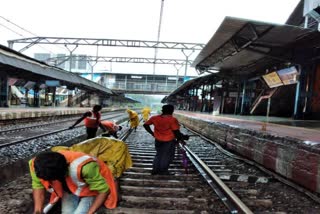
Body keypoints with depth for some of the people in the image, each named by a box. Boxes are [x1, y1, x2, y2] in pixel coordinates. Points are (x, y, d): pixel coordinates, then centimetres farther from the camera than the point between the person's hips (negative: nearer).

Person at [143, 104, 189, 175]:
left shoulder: (154, 118, -2)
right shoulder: (172, 119, -18)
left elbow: (146, 125, 5)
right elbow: (176, 132, -18)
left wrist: (152, 133, 10)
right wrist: (183, 137, -3)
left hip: (158, 140, 5)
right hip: (169, 141, -5)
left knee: (158, 155, 24)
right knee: (167, 156, 15)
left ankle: (155, 170, 30)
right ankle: (163, 171, 25)